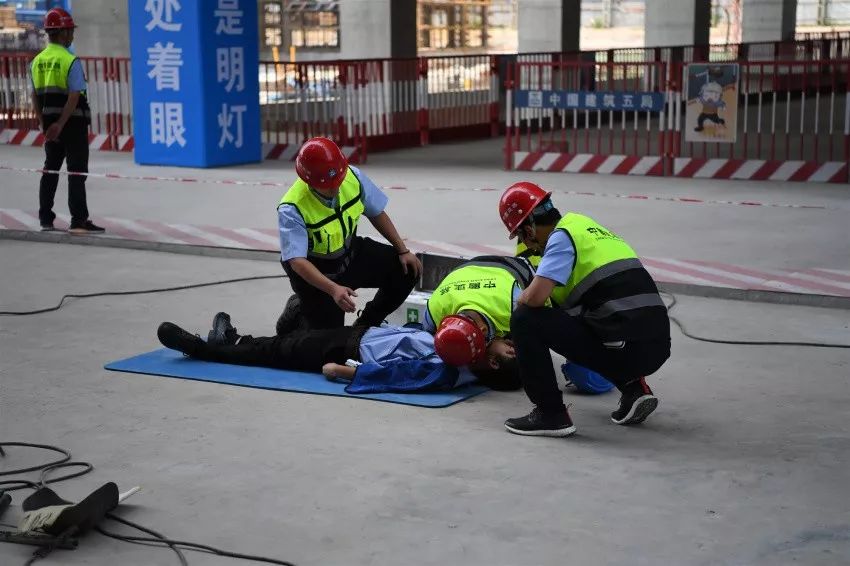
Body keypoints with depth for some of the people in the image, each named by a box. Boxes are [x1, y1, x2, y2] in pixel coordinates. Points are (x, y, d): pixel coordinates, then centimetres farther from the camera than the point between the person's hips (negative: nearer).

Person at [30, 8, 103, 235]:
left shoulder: (38, 60, 7)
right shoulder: (71, 61, -13)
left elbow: (35, 95, 9)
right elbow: (74, 97, -20)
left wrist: (44, 123, 11)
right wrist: (60, 124, -18)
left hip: (50, 120, 7)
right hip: (73, 121, -7)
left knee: (50, 168, 14)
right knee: (77, 171, -2)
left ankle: (46, 219, 16)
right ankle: (78, 221, -3)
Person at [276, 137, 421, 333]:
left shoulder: (353, 177, -18)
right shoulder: (291, 210, -33)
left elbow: (376, 213, -1)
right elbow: (297, 261, -39)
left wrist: (403, 251, -2)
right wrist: (334, 289, -52)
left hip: (351, 252, 5)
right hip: (316, 271, -5)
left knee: (407, 269, -8)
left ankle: (365, 326, 11)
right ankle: (296, 310, 25)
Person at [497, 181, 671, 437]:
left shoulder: (562, 236, -5)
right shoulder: (582, 224, 22)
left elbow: (535, 297, -16)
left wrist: (521, 301, 7)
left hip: (626, 347, -9)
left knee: (525, 320, -2)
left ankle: (550, 414, -1)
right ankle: (633, 388, 18)